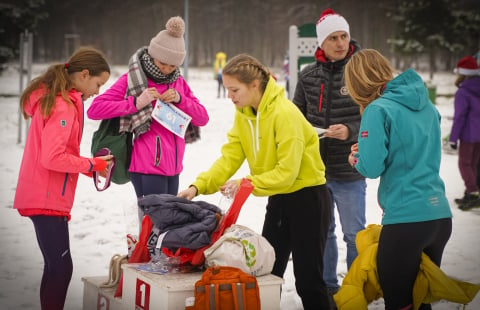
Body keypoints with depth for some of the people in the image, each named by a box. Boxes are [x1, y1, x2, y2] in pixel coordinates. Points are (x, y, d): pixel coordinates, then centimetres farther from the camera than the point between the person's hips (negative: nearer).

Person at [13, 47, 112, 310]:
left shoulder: (49, 97, 13)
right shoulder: (64, 106, -17)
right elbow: (52, 158, -23)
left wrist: (89, 165, 5)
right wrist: (91, 165, -11)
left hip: (44, 196, 10)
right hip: (47, 198, -10)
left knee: (55, 266, 14)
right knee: (61, 267, -10)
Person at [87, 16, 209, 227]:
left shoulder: (178, 81, 14)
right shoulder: (132, 79, -2)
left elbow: (202, 118, 10)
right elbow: (94, 109, -9)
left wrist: (179, 99, -7)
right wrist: (136, 103, -17)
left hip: (172, 167, 6)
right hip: (147, 167, -6)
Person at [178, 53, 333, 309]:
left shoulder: (285, 114, -24)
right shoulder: (243, 114, 0)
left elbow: (287, 171, -25)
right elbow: (229, 157, -6)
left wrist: (247, 184, -31)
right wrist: (198, 186, -19)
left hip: (307, 198, -7)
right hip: (278, 199, 8)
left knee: (307, 278, -1)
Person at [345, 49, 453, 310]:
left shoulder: (378, 110, -11)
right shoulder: (427, 105, 11)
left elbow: (371, 168, -15)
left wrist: (356, 158, 6)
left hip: (405, 219, -7)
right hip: (440, 215, 7)